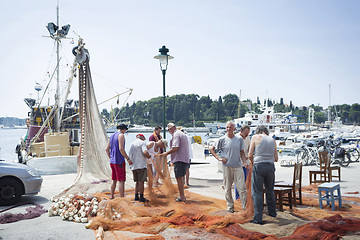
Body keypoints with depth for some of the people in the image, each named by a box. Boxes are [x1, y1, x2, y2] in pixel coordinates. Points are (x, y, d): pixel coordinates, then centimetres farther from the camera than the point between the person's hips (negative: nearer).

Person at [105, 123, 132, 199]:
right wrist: (128, 159, -17)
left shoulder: (112, 136, 14)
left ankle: (112, 197, 19)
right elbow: (121, 149, -22)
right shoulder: (121, 135, -11)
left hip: (112, 161, 8)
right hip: (119, 161, -8)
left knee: (114, 180, 15)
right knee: (121, 180, -6)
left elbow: (107, 149, 16)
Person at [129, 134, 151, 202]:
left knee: (137, 182, 16)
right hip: (141, 165, -7)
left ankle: (136, 196, 16)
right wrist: (148, 156, -1)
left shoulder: (132, 144, 17)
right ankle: (141, 198, -1)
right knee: (141, 182, -3)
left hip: (134, 166, 7)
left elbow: (130, 155, 19)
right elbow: (145, 152, -20)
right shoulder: (142, 143, -4)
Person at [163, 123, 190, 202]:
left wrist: (166, 153, -9)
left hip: (179, 159, -10)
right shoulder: (183, 134, 20)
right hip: (185, 159, 10)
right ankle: (182, 196, 21)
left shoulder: (176, 134, -10)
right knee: (182, 177, 15)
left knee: (179, 178, -6)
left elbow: (175, 148, -21)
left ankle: (182, 197, -5)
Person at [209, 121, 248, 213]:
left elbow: (242, 152, 14)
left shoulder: (239, 139, 7)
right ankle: (230, 206, 20)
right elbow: (211, 149, 6)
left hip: (238, 166, 1)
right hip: (227, 166, -1)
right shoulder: (222, 139, 0)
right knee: (228, 188, 7)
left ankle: (245, 207, 5)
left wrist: (244, 162, -1)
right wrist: (219, 158, -2)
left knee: (242, 187, -3)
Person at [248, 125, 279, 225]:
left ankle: (258, 218, -2)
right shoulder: (272, 140, 13)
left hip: (258, 166, -4)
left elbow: (250, 155, -1)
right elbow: (276, 158, 11)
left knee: (257, 192, 0)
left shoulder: (255, 137, 3)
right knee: (270, 190, 22)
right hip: (270, 166, 4)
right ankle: (272, 212, 35)